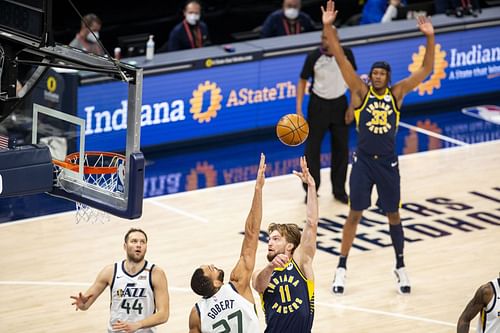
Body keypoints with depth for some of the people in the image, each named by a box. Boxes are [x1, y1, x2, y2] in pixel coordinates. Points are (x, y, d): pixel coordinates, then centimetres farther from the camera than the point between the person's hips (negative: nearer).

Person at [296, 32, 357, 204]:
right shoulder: (314, 57, -16)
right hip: (318, 104, -2)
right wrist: (299, 109, -14)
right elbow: (302, 81, -6)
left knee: (341, 148, 7)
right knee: (312, 148, 0)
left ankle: (339, 190, 20)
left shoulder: (346, 54, -10)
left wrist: (352, 106, -2)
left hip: (339, 103, 2)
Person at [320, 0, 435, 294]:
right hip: (363, 162, -1)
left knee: (393, 215, 9)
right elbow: (342, 60, -11)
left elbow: (426, 70, -4)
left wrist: (430, 38, -16)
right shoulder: (361, 91, -3)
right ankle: (342, 268, 13)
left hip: (388, 163, 1)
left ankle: (401, 268, 23)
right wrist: (328, 28, -21)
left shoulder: (396, 93, 1)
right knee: (355, 214, 3)